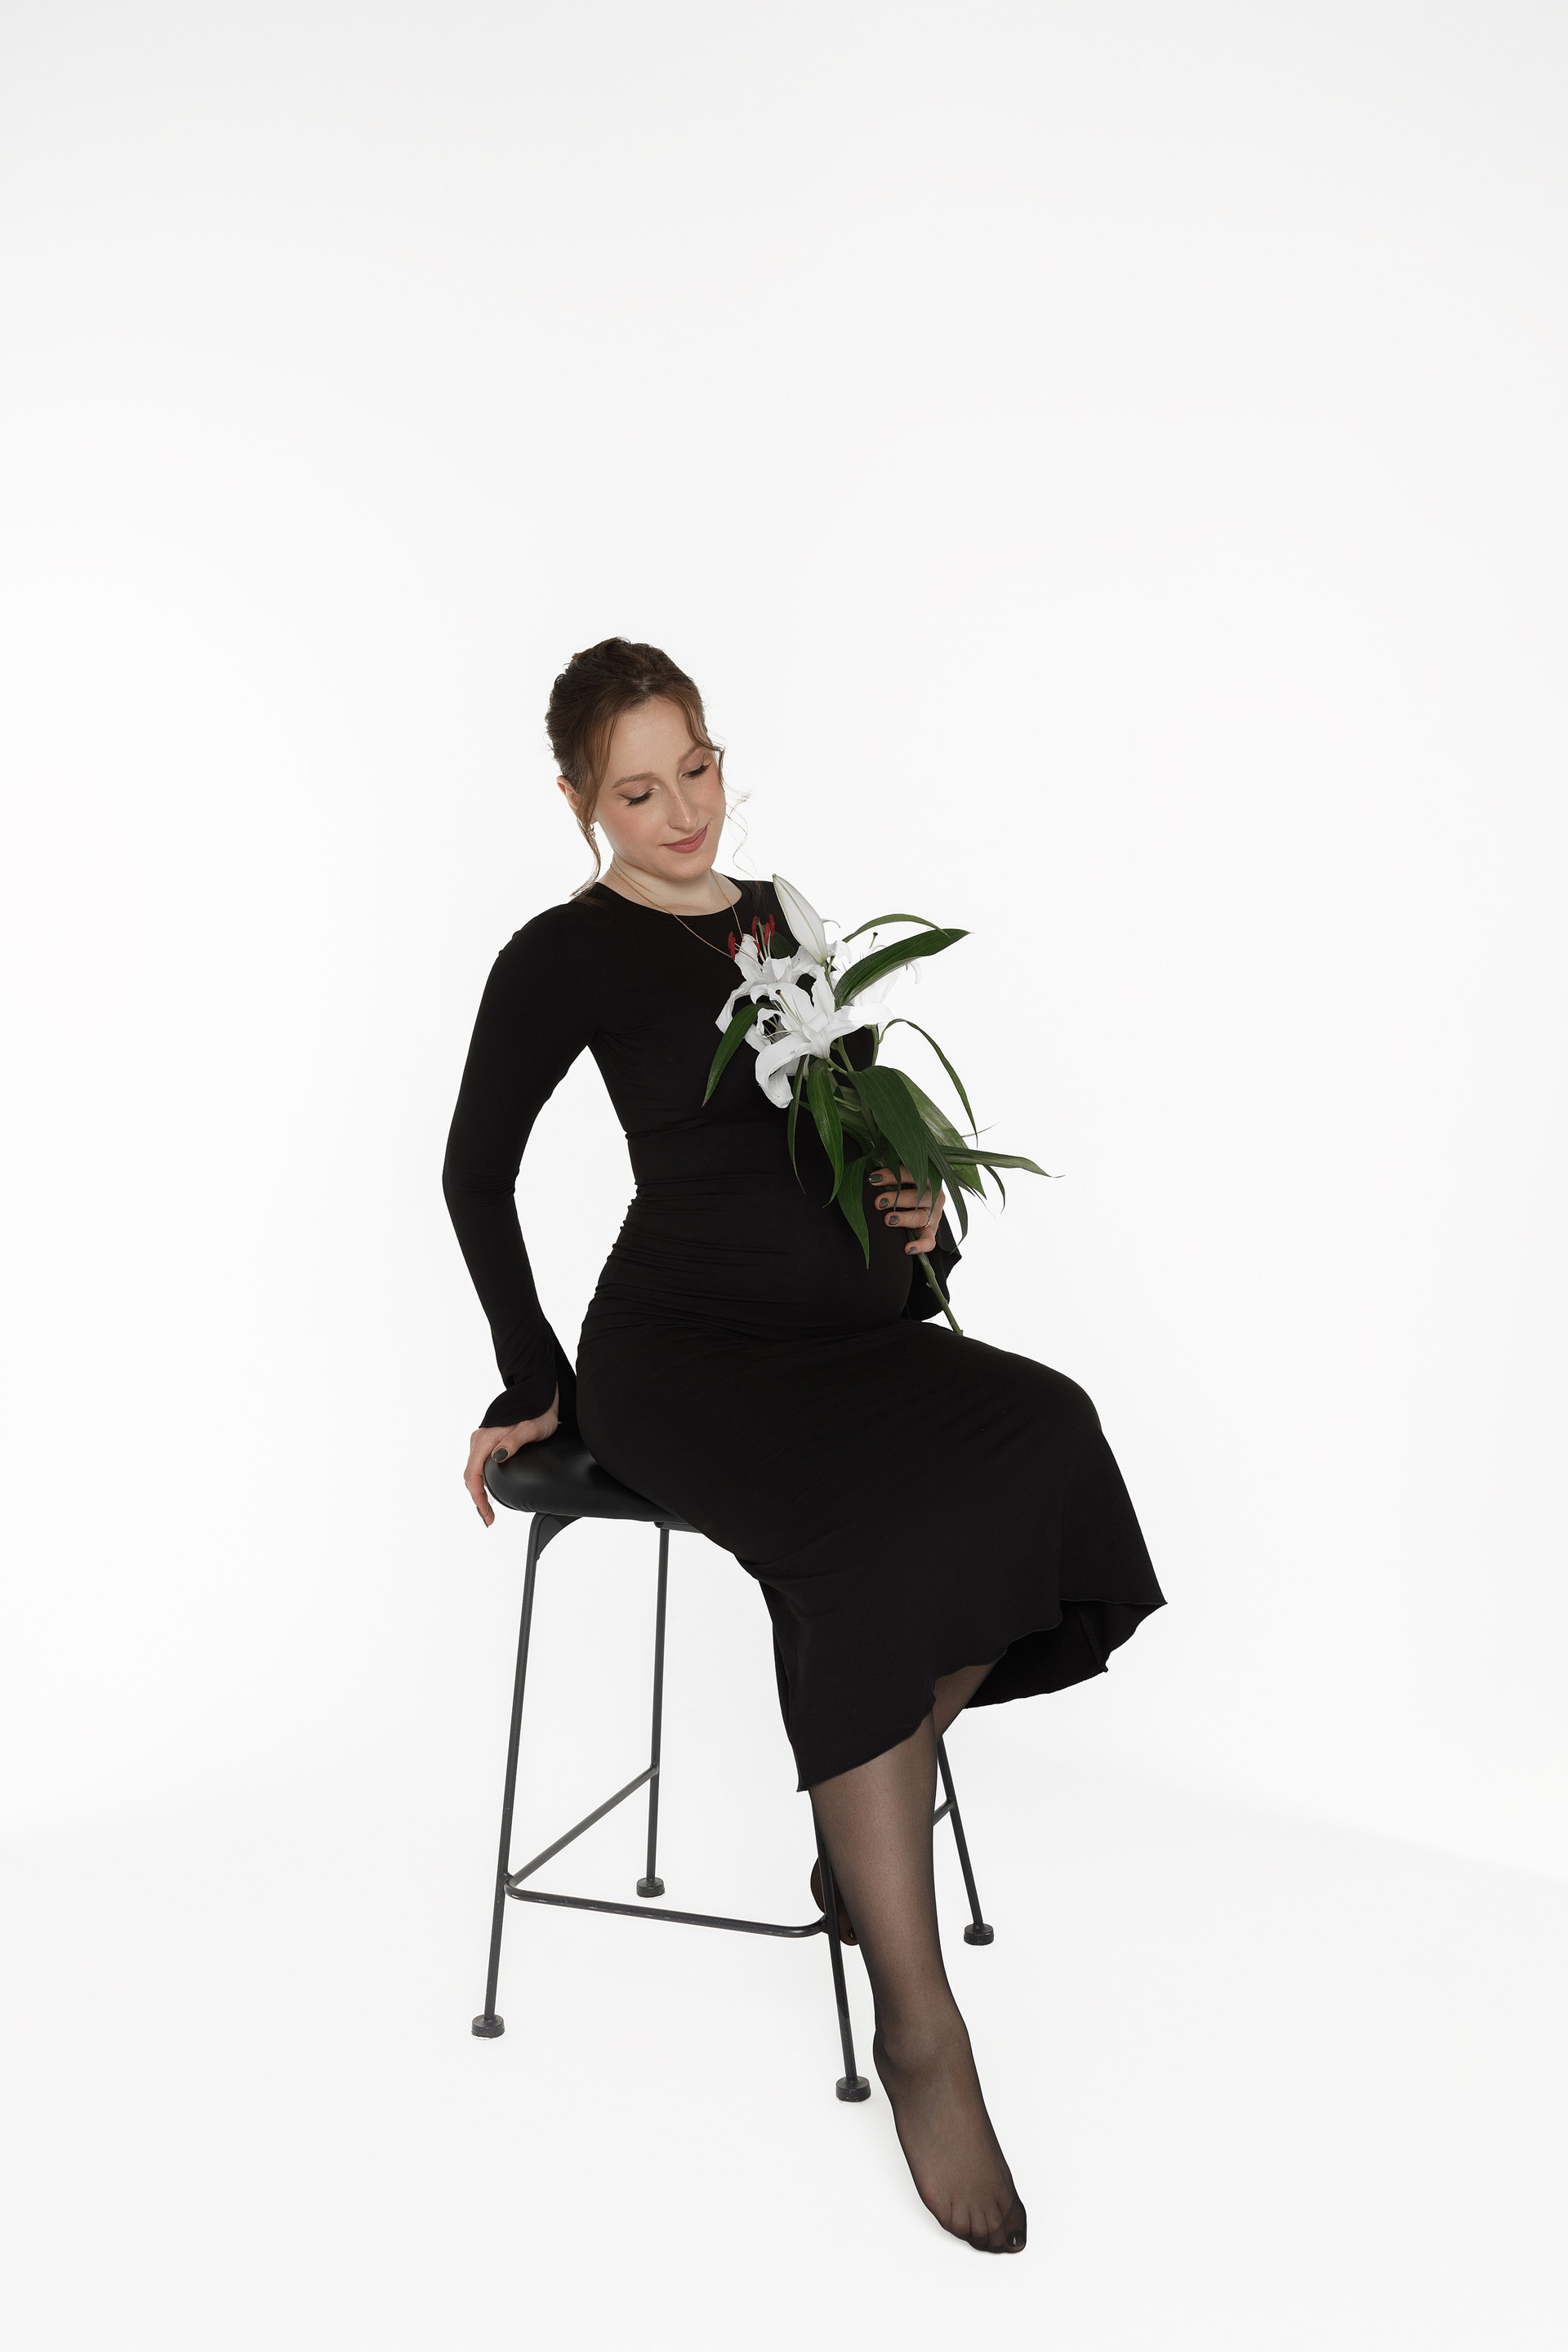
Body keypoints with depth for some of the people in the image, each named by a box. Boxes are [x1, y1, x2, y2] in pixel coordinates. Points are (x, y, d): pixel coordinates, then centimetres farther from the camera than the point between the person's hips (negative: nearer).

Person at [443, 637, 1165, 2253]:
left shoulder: (777, 917, 19)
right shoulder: (566, 954, 1)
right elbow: (477, 1171, 4)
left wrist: (921, 1202, 6)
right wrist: (536, 1382, 1)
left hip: (851, 1326, 6)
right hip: (683, 1346, -6)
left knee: (1043, 1441, -25)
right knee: (873, 1535, -34)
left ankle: (875, 1801, -7)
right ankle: (917, 2026, -24)